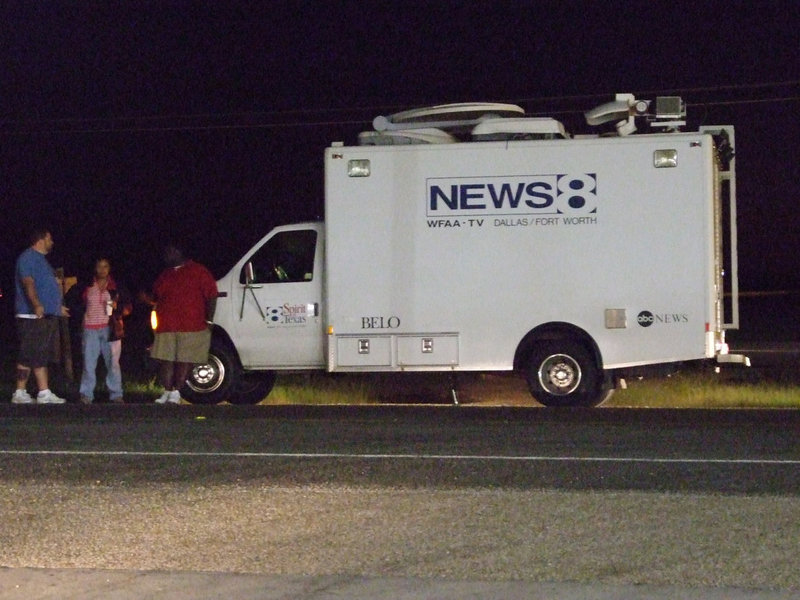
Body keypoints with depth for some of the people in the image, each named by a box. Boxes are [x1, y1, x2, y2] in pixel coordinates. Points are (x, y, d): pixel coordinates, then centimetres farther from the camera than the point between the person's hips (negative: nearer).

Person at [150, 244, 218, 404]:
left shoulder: (198, 272, 2)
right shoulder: (165, 275, 20)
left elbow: (211, 296, -2)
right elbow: (156, 297, 34)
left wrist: (208, 320, -7)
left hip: (192, 327, -5)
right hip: (166, 327, 5)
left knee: (185, 360, -4)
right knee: (165, 360, -3)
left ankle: (176, 391, 2)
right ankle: (167, 391, 2)